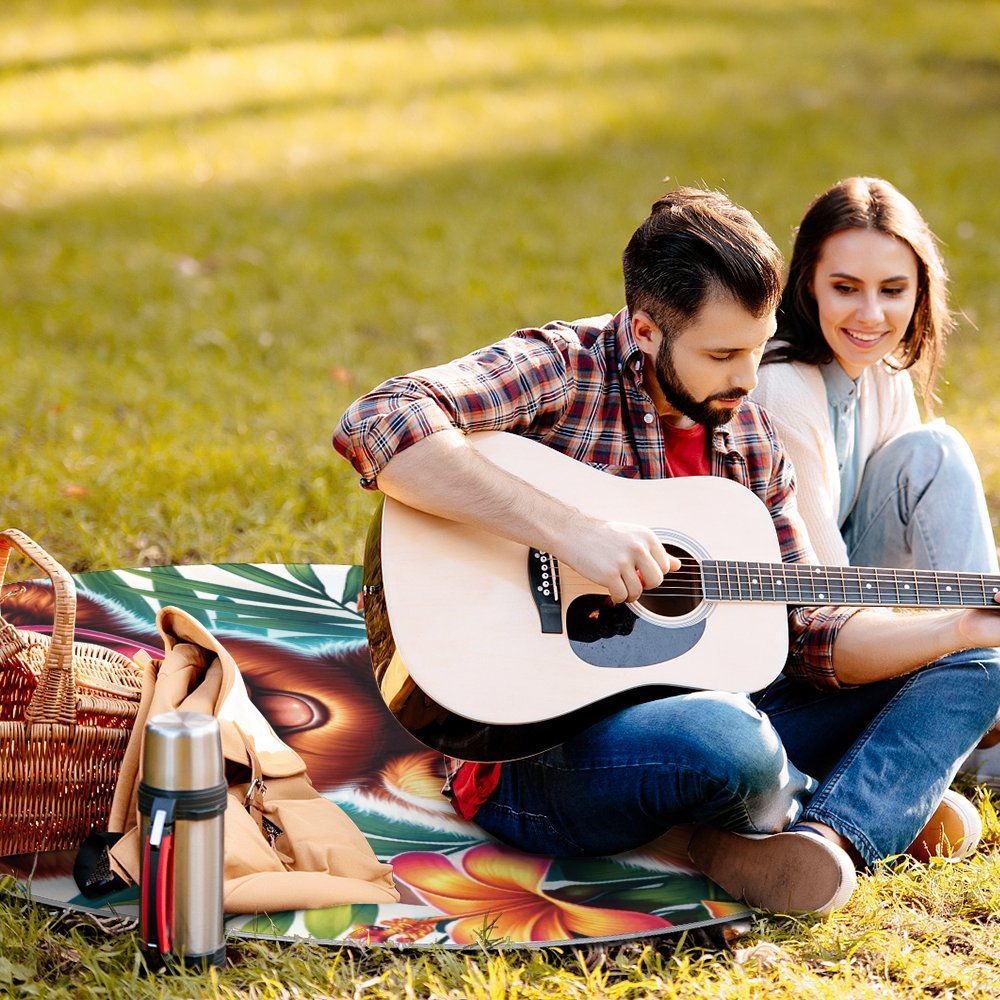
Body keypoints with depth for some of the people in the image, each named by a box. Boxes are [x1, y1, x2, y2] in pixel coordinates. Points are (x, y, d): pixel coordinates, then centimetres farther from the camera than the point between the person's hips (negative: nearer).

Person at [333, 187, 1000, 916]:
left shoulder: (749, 438, 10)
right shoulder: (560, 370, -11)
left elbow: (807, 634, 11)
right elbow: (376, 427, -29)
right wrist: (569, 529, -33)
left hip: (692, 714, 8)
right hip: (536, 751, -8)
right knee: (728, 741, -40)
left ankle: (827, 838, -22)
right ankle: (876, 807, -4)